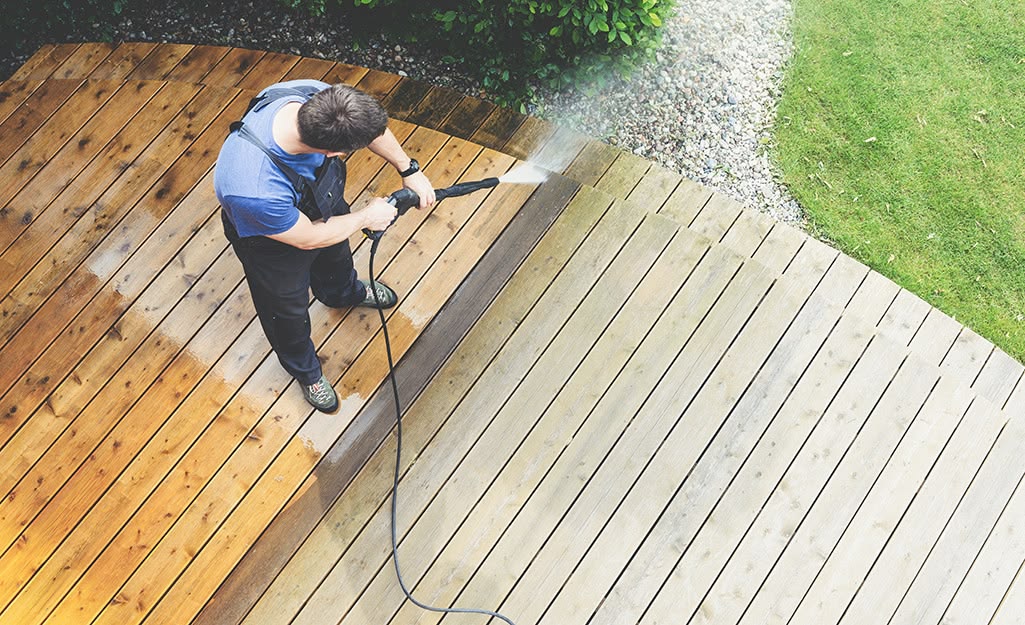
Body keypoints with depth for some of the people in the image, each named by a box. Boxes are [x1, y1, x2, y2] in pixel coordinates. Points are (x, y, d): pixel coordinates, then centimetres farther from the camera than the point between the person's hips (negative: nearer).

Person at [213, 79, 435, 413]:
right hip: (274, 239, -5)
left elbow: (370, 124, -12)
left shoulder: (316, 96, -36)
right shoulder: (254, 191, -50)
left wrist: (410, 170, -5)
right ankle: (305, 370, 58)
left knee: (336, 253, 37)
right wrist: (366, 217, -15)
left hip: (320, 201, 6)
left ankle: (344, 292, 75)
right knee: (288, 311, 25)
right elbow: (308, 238, -29)